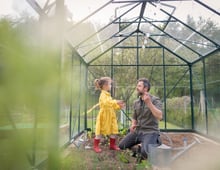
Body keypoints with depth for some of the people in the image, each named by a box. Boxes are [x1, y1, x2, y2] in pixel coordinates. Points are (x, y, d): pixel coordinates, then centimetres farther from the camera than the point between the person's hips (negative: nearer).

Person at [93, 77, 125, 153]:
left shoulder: (108, 94, 15)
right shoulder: (103, 94, -14)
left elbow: (112, 105, 21)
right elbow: (106, 103, -33)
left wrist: (119, 106, 9)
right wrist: (116, 102, -36)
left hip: (110, 116, 9)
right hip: (104, 116, -9)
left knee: (113, 131, 11)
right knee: (100, 132, 0)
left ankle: (112, 145, 26)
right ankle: (96, 146, 13)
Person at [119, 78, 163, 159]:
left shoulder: (155, 100, -10)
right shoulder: (136, 102, 8)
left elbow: (159, 117, -25)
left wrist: (149, 103, -32)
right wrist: (133, 125, -3)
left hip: (150, 132, -6)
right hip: (137, 131, 6)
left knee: (145, 153, -28)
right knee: (121, 146, 1)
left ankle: (155, 141, 4)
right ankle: (141, 142, 20)